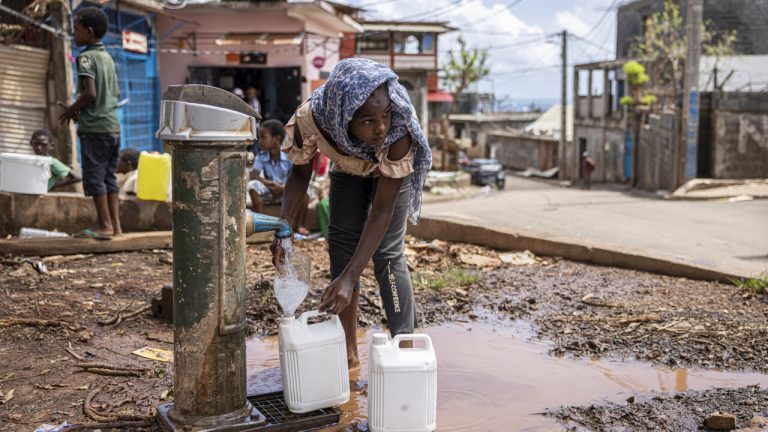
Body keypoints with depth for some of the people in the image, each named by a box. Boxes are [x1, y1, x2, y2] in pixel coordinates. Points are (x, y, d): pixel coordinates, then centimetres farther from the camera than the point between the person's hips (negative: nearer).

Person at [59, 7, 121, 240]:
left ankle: (104, 225, -2)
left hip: (94, 127, -8)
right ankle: (115, 225, 11)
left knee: (93, 177, -2)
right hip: (113, 126, 8)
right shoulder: (108, 57, 14)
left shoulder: (86, 57, -10)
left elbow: (90, 93, -19)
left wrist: (72, 109, -4)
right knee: (109, 177, 11)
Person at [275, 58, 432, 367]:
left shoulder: (399, 130, -44)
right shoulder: (311, 118, -37)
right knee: (342, 248, 2)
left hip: (391, 170, -3)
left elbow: (381, 211, -38)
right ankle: (349, 351, 14)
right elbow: (300, 172, -16)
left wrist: (350, 277, -43)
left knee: (388, 254, -12)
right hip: (348, 169, 3)